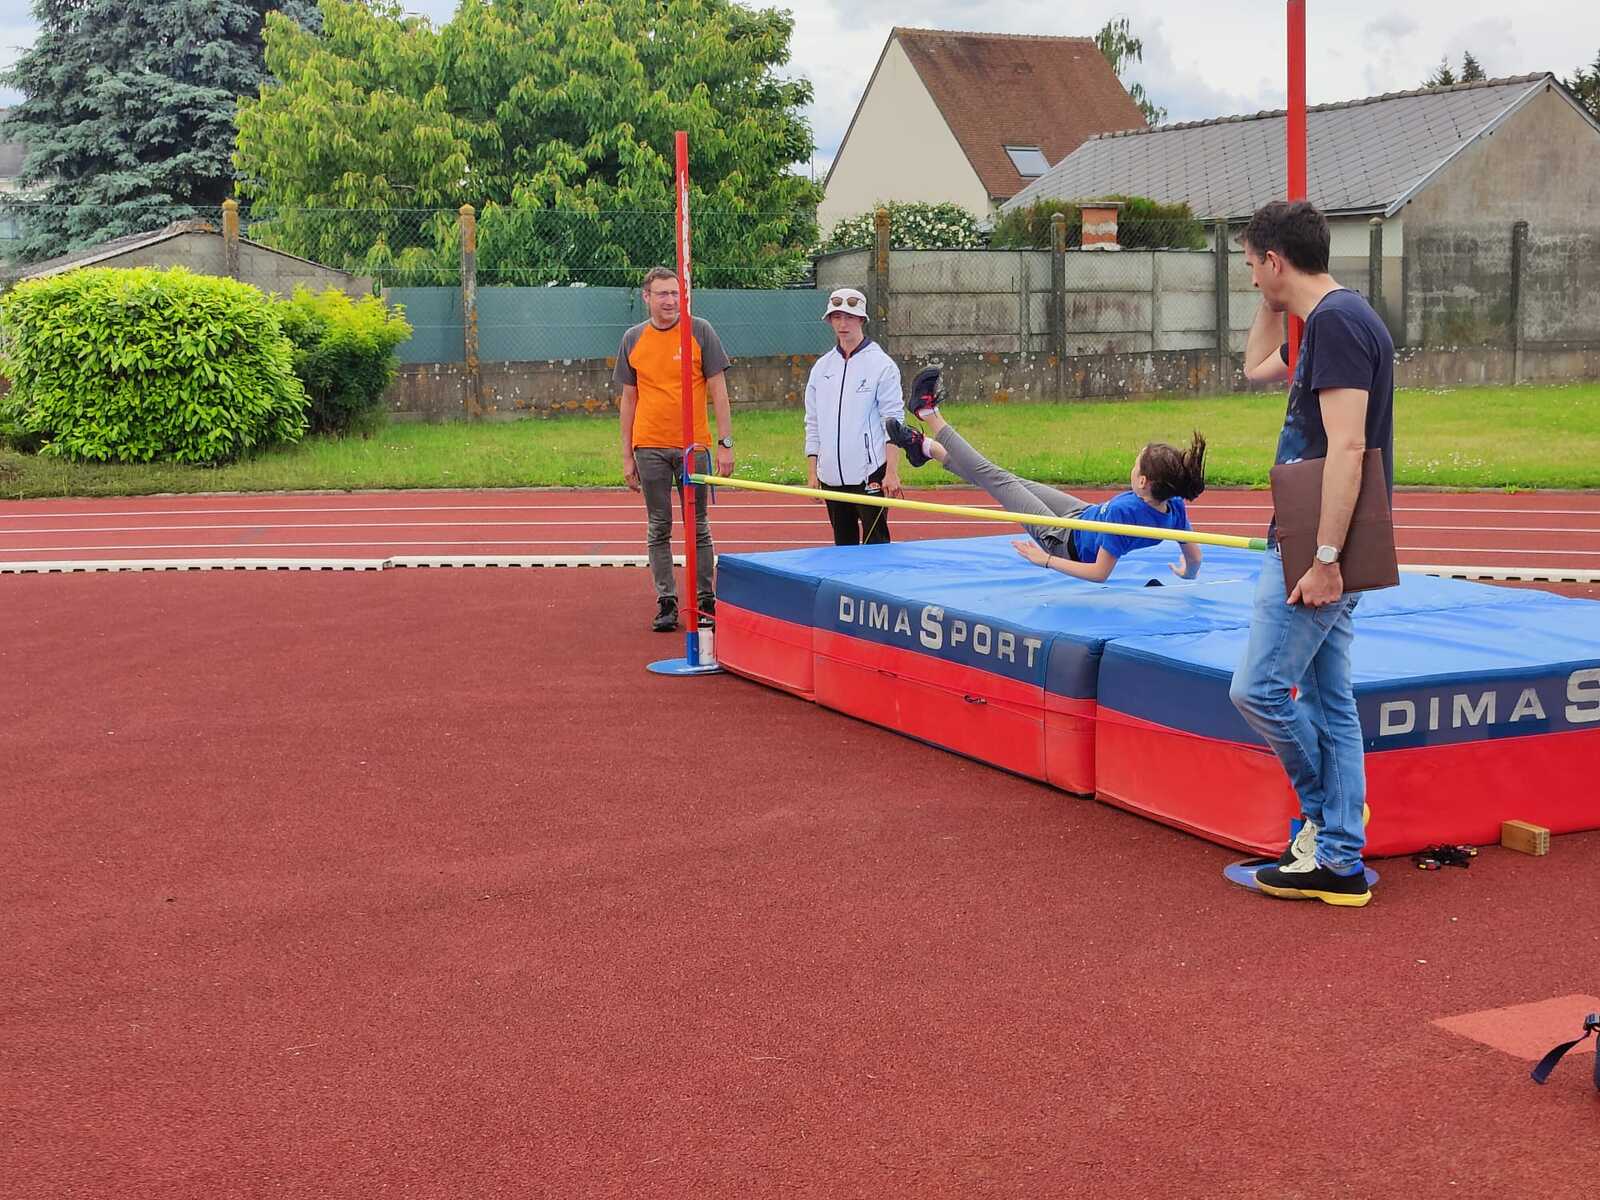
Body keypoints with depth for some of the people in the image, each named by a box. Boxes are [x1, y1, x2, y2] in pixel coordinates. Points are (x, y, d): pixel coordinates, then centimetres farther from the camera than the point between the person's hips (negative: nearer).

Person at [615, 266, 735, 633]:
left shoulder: (700, 331, -1)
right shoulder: (633, 339, 6)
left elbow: (718, 390, -1)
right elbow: (628, 399, 9)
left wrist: (725, 443, -7)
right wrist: (627, 456, 5)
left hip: (693, 446, -2)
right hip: (650, 447, 2)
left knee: (698, 527, 5)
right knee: (658, 529, 5)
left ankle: (705, 600, 12)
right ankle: (666, 603, 11)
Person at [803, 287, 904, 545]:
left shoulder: (881, 365, -3)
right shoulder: (822, 368, 11)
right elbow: (813, 424, 14)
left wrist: (892, 472, -13)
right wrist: (812, 472, 9)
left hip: (870, 474, -5)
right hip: (831, 475, 5)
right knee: (843, 545, 11)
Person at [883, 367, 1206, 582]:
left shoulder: (1124, 510, -41)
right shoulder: (1174, 506, -21)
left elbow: (1100, 573, -35)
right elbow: (1194, 558, -9)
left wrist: (1046, 560, -27)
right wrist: (1188, 576, 14)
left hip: (1066, 543, -7)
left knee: (995, 479, 4)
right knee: (1012, 481, 17)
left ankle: (928, 414, 20)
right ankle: (926, 447, 34)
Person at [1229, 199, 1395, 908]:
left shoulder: (1336, 320, -16)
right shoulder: (1333, 320, 16)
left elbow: (1346, 446, -23)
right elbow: (1257, 369, 35)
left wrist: (1324, 557, -25)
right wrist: (1273, 302, 21)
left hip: (1314, 552, -10)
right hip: (1321, 547, 10)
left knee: (1258, 688, -6)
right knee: (1330, 698, 9)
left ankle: (1323, 809, 12)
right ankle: (1340, 860, 13)